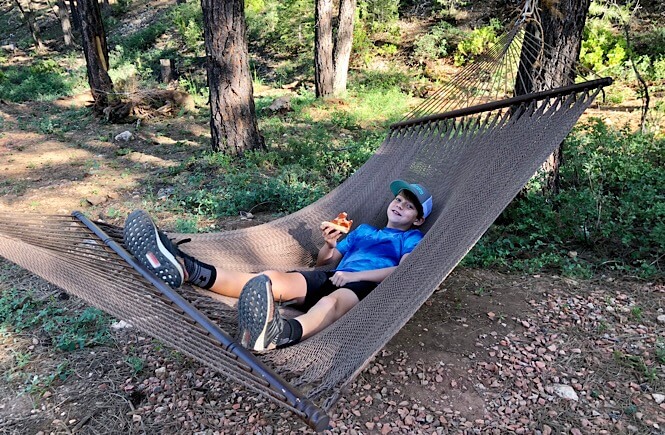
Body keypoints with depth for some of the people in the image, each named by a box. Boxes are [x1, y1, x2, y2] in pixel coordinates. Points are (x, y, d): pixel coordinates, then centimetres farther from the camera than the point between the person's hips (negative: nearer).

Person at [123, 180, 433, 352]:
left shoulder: (412, 238, 18)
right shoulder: (363, 230, 33)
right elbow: (324, 262, 29)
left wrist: (354, 275, -12)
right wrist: (329, 243, 6)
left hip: (366, 287, -5)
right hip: (332, 278, 5)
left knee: (332, 301, -42)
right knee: (273, 280, -20)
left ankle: (277, 333, -77)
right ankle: (185, 270, -37)